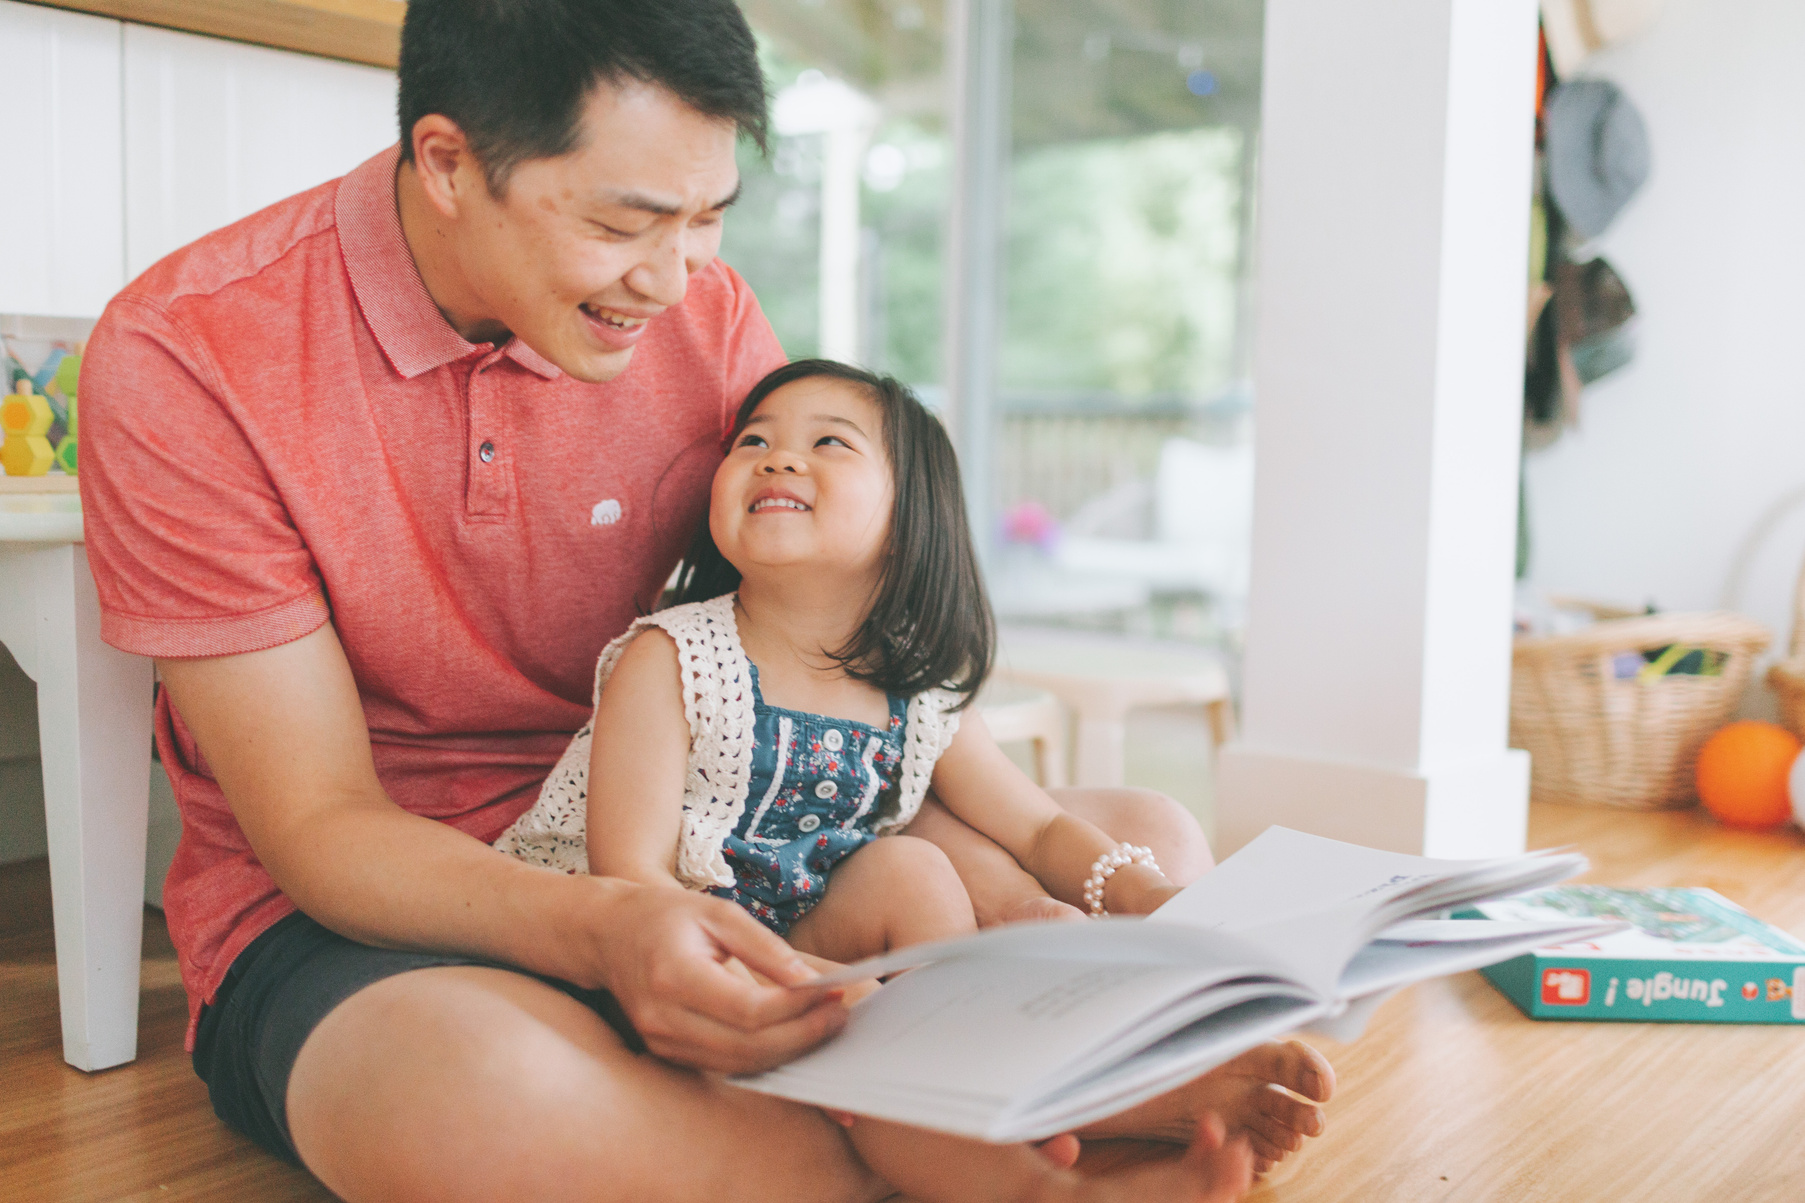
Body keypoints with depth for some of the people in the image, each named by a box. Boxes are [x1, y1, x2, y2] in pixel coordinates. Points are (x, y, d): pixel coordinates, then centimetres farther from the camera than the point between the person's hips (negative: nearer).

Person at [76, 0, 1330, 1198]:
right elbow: (321, 828, -17)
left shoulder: (705, 315, -5)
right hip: (350, 913, -3)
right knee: (476, 1090, -41)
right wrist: (604, 930, -38)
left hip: (658, 860, 4)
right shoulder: (184, 360, -17)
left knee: (1141, 849, -5)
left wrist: (1027, 924, -21)